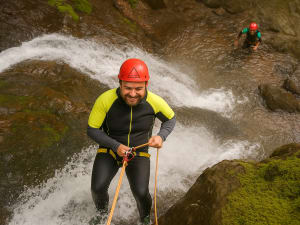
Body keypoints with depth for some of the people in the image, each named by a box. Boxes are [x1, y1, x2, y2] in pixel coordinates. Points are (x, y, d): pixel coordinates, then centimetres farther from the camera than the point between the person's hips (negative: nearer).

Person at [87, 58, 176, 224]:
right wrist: (116, 146, -23)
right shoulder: (105, 100, -24)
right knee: (98, 188, -18)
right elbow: (92, 130, -12)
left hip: (139, 153, 0)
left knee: (141, 193, -18)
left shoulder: (155, 102, -19)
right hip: (109, 150, 0)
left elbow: (171, 119, 2)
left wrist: (161, 136, -17)